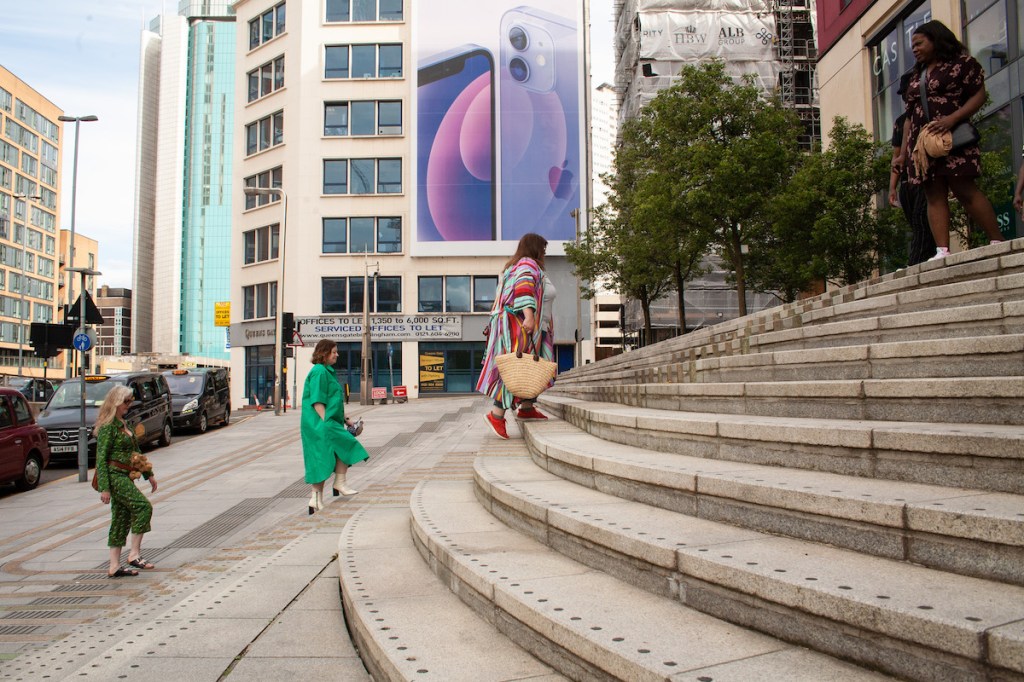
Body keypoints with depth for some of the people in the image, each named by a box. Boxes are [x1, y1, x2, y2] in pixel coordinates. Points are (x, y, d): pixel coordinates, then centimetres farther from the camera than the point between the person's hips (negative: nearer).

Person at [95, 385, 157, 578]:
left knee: (122, 519, 9)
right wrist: (104, 488, -21)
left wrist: (148, 474, 23)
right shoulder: (108, 426, -13)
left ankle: (114, 567, 13)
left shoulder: (122, 423, 15)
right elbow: (101, 458, -17)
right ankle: (134, 554, -9)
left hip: (124, 476, 9)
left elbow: (135, 451, 22)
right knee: (143, 506, -15)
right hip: (114, 475, -9)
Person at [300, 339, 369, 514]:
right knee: (346, 445, -8)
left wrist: (344, 419, 23)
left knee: (321, 462, 9)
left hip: (327, 424, 10)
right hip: (321, 424, -10)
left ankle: (316, 500, 12)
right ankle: (339, 483, 1)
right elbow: (317, 401, -19)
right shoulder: (319, 372, -13)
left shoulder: (327, 371, 18)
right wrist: (325, 424, -22)